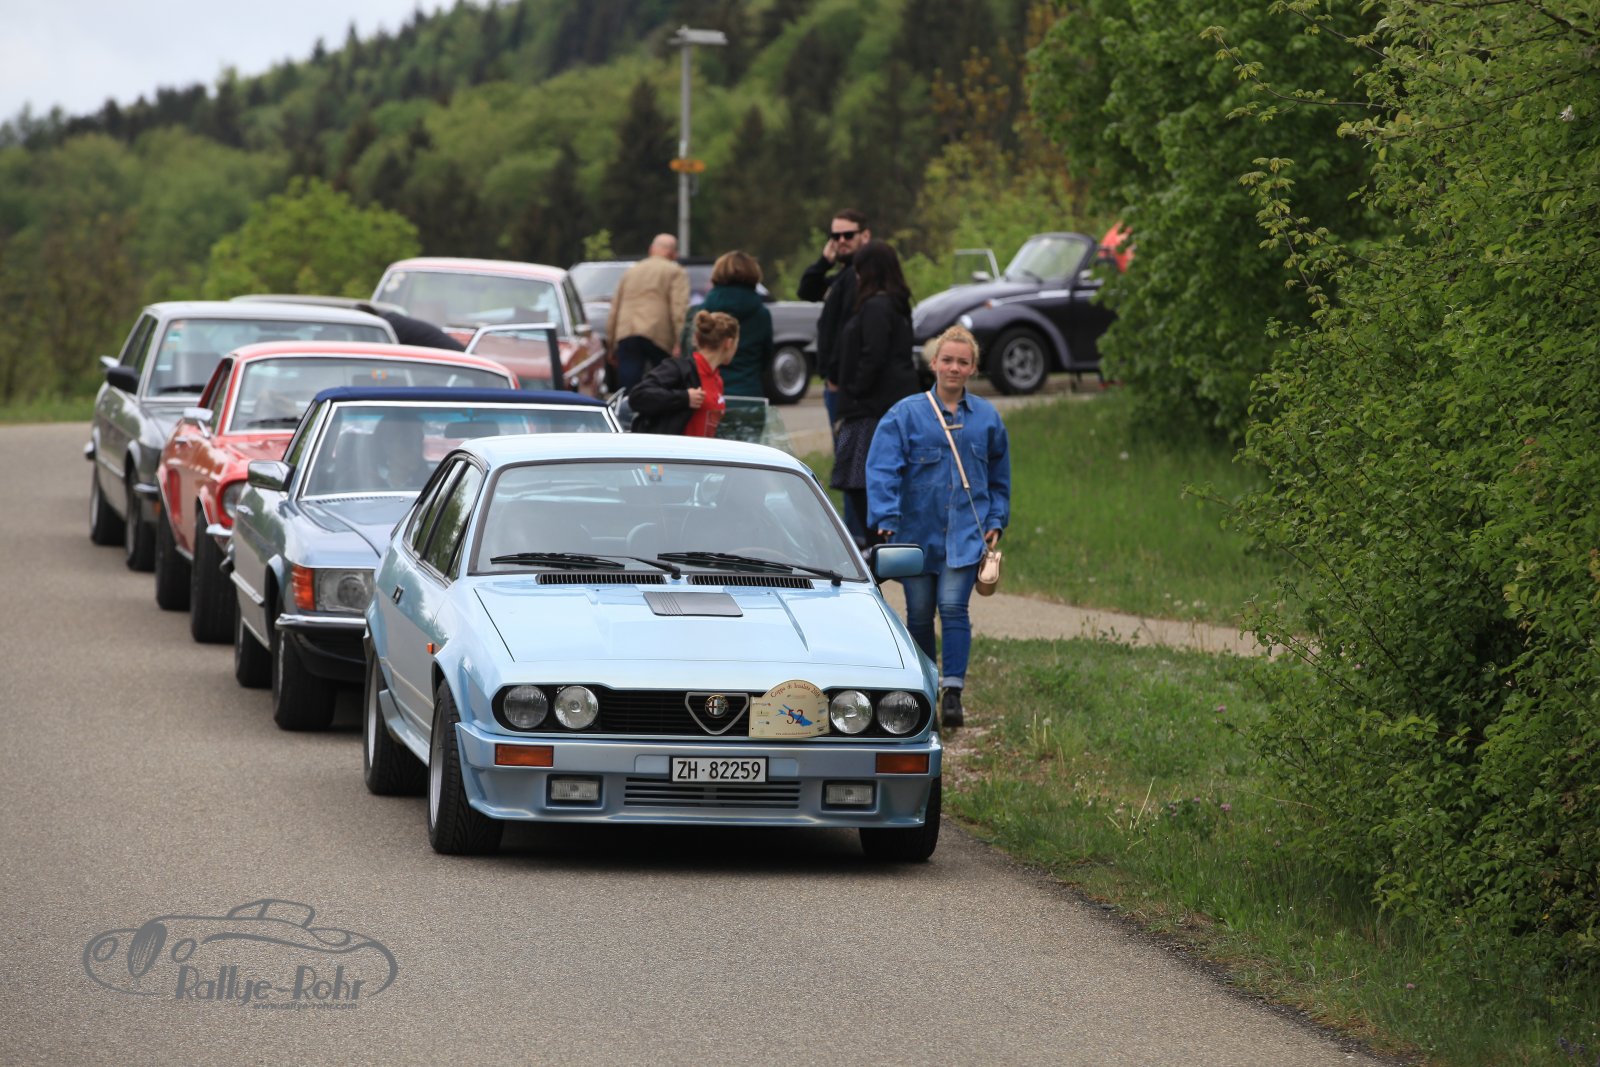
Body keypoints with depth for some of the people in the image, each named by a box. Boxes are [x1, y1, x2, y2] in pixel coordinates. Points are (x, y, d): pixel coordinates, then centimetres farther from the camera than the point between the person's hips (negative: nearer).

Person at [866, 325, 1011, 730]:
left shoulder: (986, 418, 7)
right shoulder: (906, 414, -3)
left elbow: (999, 476, 17)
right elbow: (882, 469, -9)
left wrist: (996, 522, 9)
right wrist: (886, 520, -19)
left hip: (965, 533, 0)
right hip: (917, 532, 0)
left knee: (953, 607, -14)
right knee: (919, 614, 7)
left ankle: (952, 692, -15)